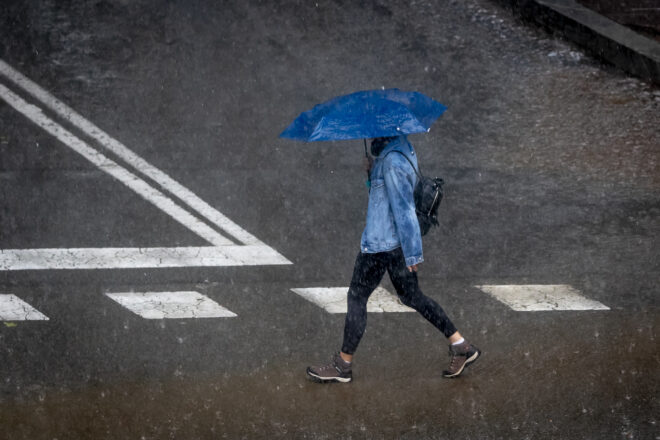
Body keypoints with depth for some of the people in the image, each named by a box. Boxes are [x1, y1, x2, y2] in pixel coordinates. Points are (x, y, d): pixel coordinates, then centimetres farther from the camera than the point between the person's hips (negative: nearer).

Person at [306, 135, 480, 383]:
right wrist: (373, 173, -1)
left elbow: (403, 209, -22)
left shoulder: (392, 160, -23)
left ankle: (343, 365, 16)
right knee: (411, 295, 18)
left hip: (380, 242, -10)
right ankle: (461, 346, 20)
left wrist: (413, 255, -19)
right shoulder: (402, 146, 6)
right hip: (398, 241, 10)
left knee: (357, 297, 4)